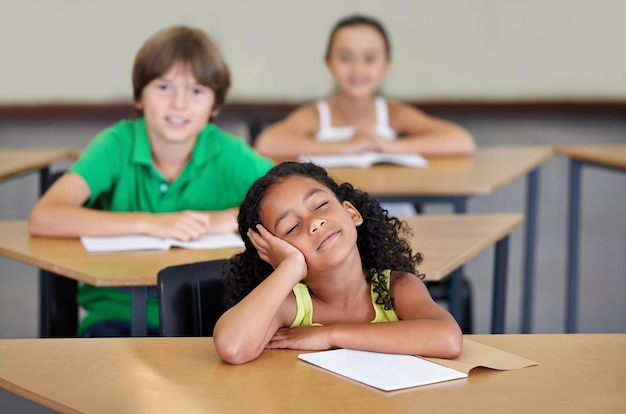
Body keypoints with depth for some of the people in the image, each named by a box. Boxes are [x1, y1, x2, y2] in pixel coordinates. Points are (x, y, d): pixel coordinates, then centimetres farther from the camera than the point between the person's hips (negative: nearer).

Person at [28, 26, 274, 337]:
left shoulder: (227, 154, -2)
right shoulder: (118, 144, -6)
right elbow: (42, 218, -19)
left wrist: (226, 220, -17)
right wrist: (151, 223, -24)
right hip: (119, 314, -2)